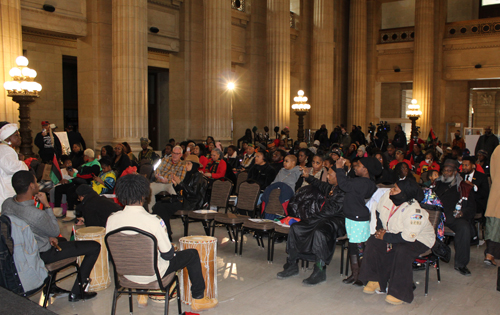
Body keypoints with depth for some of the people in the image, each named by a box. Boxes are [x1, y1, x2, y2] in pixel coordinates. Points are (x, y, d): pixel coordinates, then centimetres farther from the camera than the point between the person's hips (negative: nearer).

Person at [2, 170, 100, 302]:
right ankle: (76, 293, 8)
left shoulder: (6, 204, -10)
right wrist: (47, 205, -15)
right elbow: (55, 232, -14)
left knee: (62, 241, 38)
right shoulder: (37, 214, -34)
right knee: (94, 247, -4)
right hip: (41, 255, -9)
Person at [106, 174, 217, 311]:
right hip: (152, 275, -5)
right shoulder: (153, 221, -28)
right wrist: (171, 253, 5)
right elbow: (168, 254, -19)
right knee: (192, 254, 15)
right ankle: (198, 299, 25)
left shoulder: (111, 219, -15)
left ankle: (142, 295, 40)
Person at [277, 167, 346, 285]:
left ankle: (320, 271, -27)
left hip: (337, 221, -9)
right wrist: (308, 177, 20)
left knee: (319, 232, -39)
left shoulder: (343, 191, -17)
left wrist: (308, 220, -17)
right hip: (325, 218, 9)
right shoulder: (330, 187, 10)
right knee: (295, 228, -3)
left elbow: (331, 211, -21)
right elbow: (320, 185, 35)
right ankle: (292, 265, 1)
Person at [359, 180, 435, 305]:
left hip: (418, 239, -7)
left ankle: (400, 292, -21)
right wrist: (380, 229, -3)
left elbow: (407, 237, -35)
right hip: (394, 233, 7)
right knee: (373, 242, -12)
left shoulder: (414, 211, -34)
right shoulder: (386, 197, -13)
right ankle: (374, 280, -1)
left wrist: (385, 237, -25)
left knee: (402, 251, -36)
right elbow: (379, 212, 9)